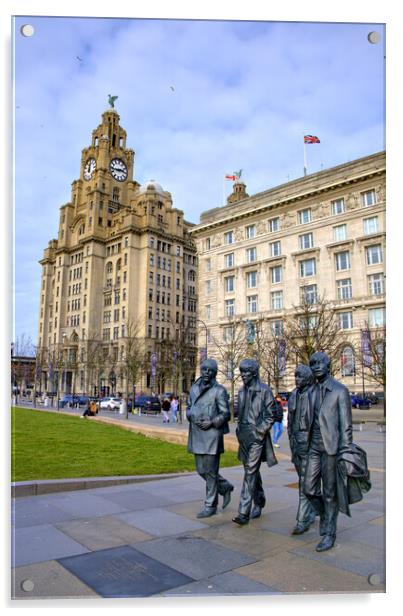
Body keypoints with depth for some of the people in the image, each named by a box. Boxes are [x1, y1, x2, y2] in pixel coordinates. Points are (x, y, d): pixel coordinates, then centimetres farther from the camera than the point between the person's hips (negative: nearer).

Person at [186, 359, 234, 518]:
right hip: (196, 435, 6)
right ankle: (225, 487, 34)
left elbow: (226, 414, -6)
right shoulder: (194, 388, 10)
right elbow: (189, 408, 16)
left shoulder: (219, 390, -6)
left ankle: (210, 506, 16)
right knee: (201, 470, 12)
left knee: (210, 471, 1)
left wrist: (211, 422, -18)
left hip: (212, 435, -6)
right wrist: (193, 418, -4)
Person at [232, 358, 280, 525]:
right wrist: (240, 430, 10)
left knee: (250, 473, -9)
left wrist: (259, 431, -12)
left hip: (257, 436, -7)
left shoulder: (264, 390, -9)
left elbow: (271, 414, -9)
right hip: (244, 436, 7)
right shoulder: (242, 391, 11)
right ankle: (259, 503, 33)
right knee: (253, 471, 17)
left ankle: (244, 513, -7)